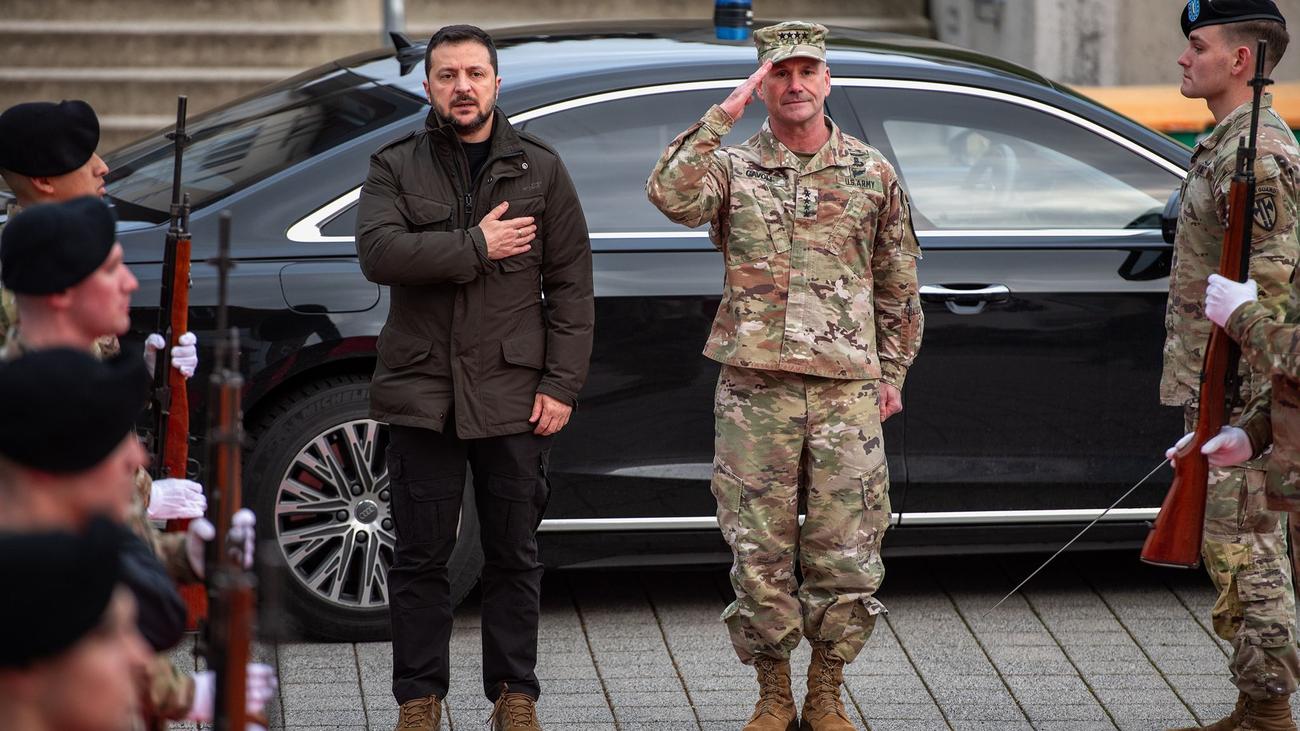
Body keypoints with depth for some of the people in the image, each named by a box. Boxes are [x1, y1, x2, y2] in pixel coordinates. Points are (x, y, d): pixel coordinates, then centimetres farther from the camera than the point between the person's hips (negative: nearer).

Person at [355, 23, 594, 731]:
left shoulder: (539, 168, 7)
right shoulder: (395, 167, 5)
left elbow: (571, 284, 5)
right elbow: (379, 252, -14)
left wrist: (561, 384, -3)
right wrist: (476, 246, -16)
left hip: (513, 398, 0)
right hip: (423, 390, 0)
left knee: (514, 558, 7)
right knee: (420, 557, 4)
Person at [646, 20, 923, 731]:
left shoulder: (872, 174, 10)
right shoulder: (733, 167, 5)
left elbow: (898, 284, 16)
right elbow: (670, 195, -18)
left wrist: (891, 372, 14)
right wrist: (725, 114, -17)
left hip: (847, 391, 1)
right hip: (754, 391, -1)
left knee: (846, 553, 1)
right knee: (760, 552, 2)